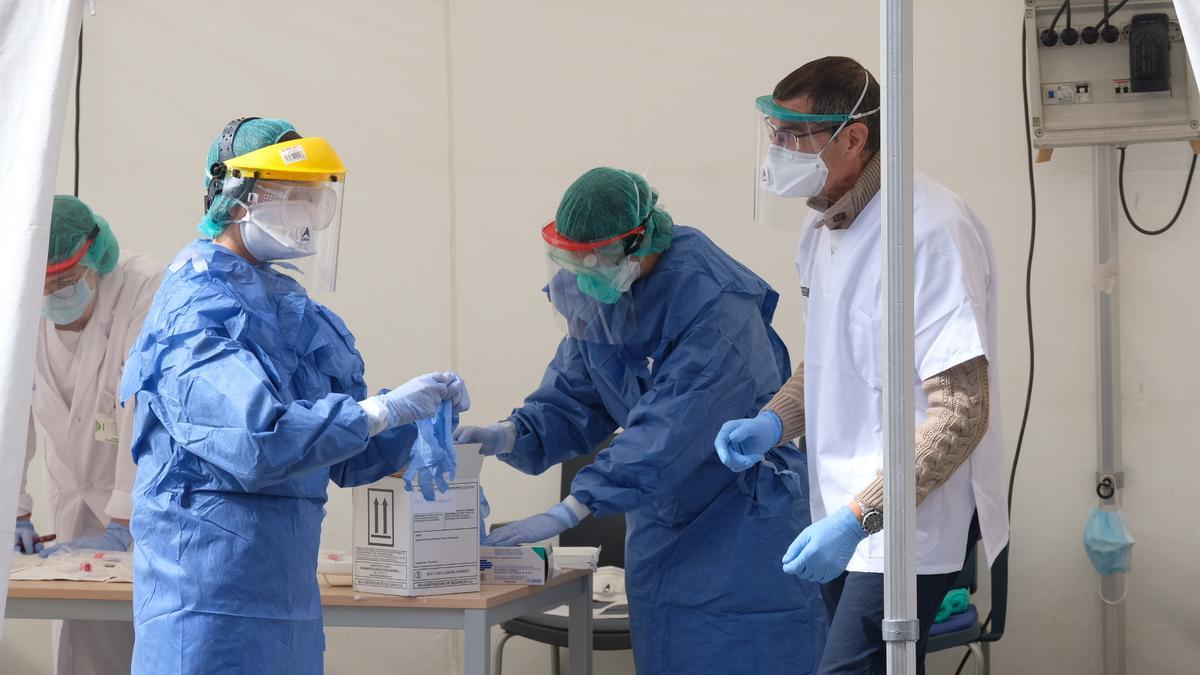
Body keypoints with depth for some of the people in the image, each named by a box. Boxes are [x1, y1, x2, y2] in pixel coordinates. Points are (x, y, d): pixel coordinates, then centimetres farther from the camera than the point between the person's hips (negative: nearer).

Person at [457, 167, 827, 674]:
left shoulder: (714, 304, -27)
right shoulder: (598, 294, -3)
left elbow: (669, 430, -33)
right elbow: (573, 396, 4)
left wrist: (573, 509, -36)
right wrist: (512, 435, -16)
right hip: (662, 519, 7)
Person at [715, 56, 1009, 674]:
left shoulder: (933, 230, -20)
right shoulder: (821, 229, 10)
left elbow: (961, 413, -23)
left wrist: (859, 519, -26)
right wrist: (773, 424, 4)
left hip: (907, 526, -9)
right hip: (845, 517, 9)